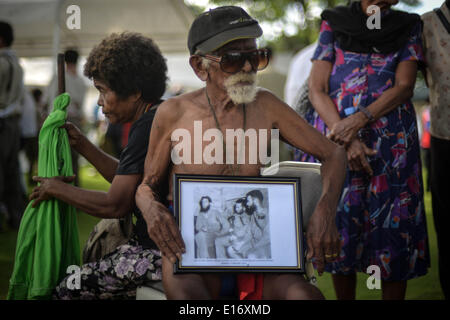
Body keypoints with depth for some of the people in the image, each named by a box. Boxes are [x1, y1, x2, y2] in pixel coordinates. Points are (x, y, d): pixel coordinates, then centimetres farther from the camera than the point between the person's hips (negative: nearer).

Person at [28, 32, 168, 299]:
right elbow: (127, 179, 24)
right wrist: (81, 144, 19)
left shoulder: (147, 127, -18)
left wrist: (58, 189, -6)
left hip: (161, 253, -10)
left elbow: (116, 205, -20)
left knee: (67, 290, -5)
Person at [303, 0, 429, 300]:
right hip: (334, 136, 0)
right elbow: (317, 89, 2)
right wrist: (346, 137, -11)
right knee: (339, 220, 0)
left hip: (391, 143, 0)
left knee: (392, 225, -5)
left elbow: (404, 86, 0)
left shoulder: (408, 27, 12)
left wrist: (360, 120, -16)